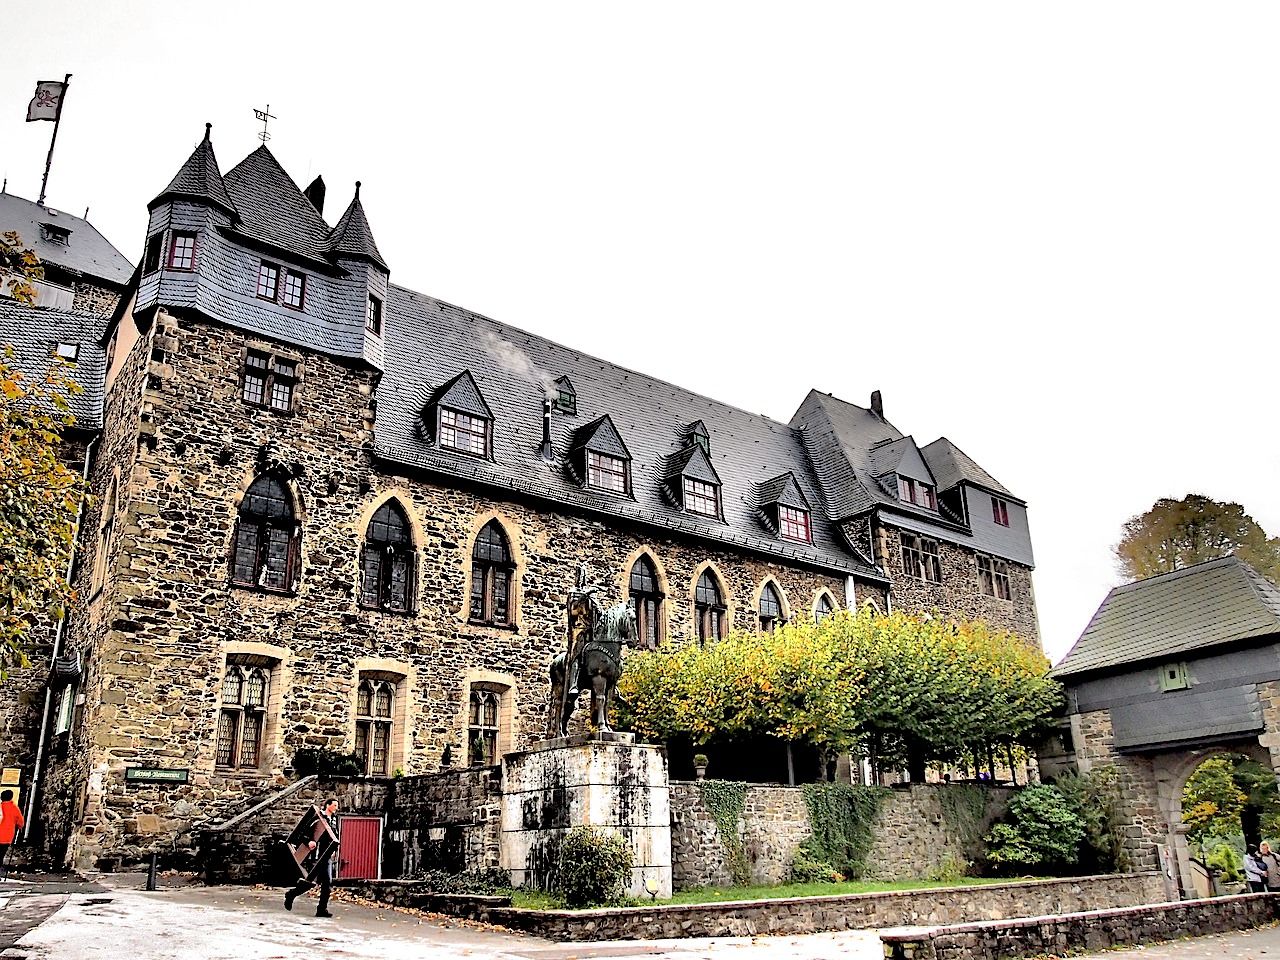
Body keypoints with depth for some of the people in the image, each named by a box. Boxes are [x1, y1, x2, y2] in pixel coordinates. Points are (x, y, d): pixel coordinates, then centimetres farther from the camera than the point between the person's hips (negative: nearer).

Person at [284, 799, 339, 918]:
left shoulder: (334, 820, 13)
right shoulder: (318, 817, -8)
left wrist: (334, 850, 8)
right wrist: (309, 841, -28)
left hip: (327, 855, 7)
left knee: (328, 882, 1)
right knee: (312, 881, -3)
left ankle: (322, 909, 6)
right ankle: (291, 895, 21)